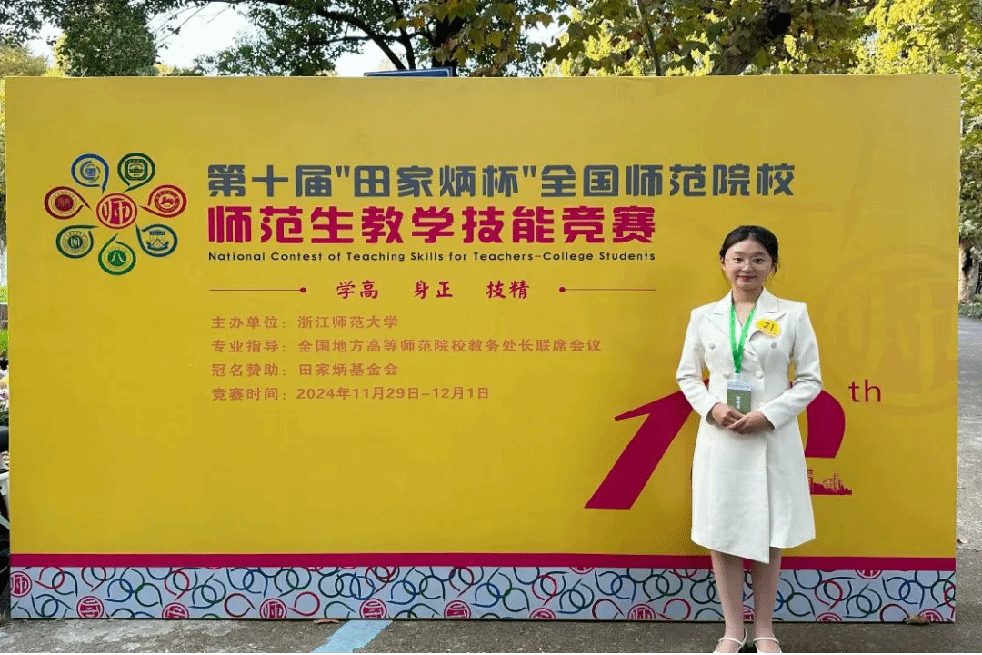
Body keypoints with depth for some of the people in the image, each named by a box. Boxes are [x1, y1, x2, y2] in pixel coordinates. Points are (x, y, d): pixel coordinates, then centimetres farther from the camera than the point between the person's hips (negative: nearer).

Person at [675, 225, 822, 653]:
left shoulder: (793, 314, -1)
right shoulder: (703, 317, 4)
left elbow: (810, 379, -1)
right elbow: (687, 375, 9)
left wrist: (770, 415, -14)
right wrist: (712, 407, -11)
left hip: (773, 438, -1)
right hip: (719, 438, 2)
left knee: (768, 536, 8)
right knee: (720, 535, 6)